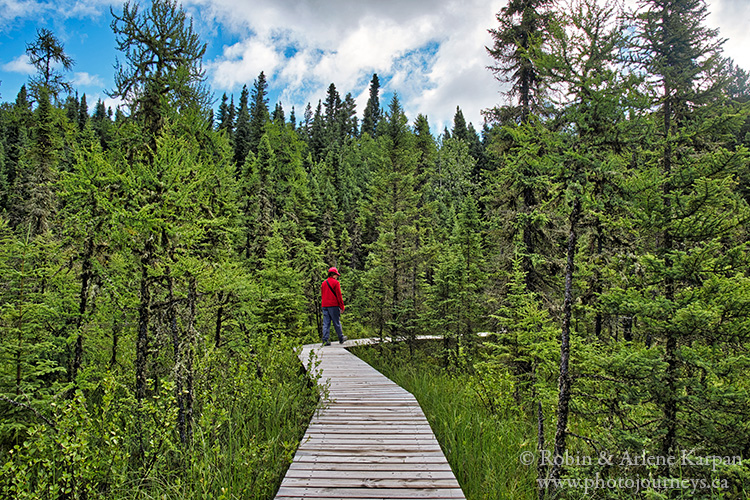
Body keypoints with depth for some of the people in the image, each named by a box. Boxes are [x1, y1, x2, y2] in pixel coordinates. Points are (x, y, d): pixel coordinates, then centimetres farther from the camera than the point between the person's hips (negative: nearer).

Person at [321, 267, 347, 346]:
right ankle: (341, 338, 13)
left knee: (326, 323, 3)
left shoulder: (323, 283, 13)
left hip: (324, 306, 5)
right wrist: (342, 307, -5)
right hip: (333, 305, -5)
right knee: (337, 323, 3)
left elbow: (322, 296, 17)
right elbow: (339, 295, -8)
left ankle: (325, 340, -2)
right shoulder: (335, 282, -5)